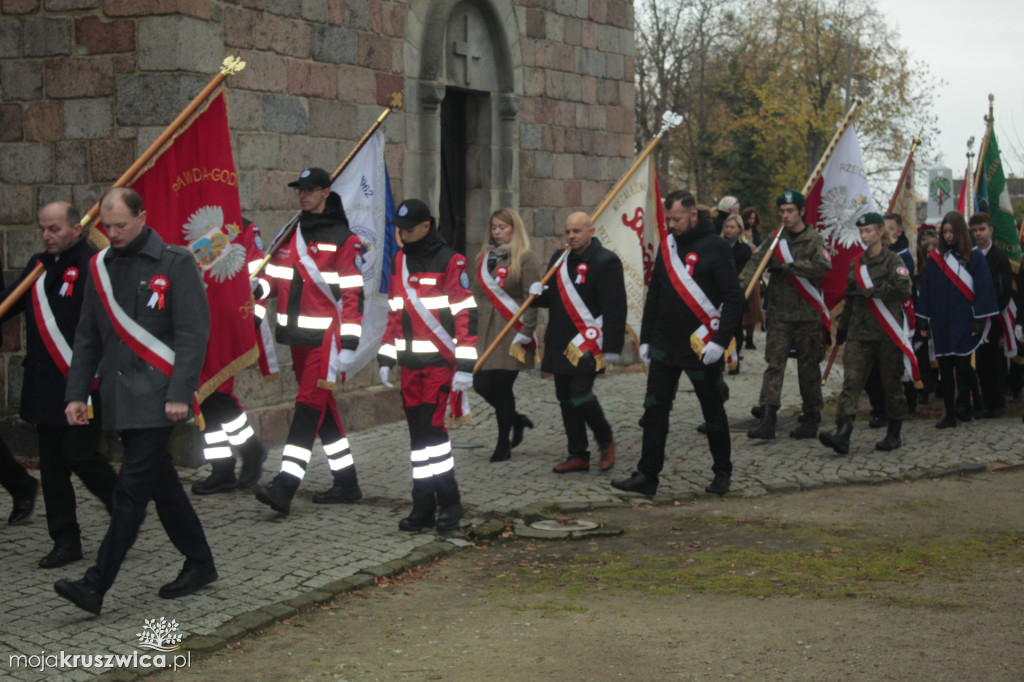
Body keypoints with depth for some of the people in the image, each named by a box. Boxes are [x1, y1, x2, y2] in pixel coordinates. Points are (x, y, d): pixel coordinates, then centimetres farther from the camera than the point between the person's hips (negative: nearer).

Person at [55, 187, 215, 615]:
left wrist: (180, 394, -16)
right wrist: (76, 393, 9)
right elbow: (88, 338, 15)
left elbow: (193, 333, -9)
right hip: (119, 397, 7)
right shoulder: (100, 267, 11)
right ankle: (199, 563, 25)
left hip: (156, 396, -6)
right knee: (160, 483, 12)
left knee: (132, 488, -9)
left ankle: (97, 585, -12)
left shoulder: (176, 263, -6)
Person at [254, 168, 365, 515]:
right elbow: (277, 276, 15)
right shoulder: (291, 233, 14)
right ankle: (346, 482, 22)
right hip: (298, 336, 7)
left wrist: (349, 343, -15)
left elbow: (353, 294, -10)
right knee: (323, 408, 13)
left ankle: (284, 486, -19)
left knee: (309, 406, -12)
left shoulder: (342, 239, -7)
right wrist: (258, 287, -9)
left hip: (325, 336, -7)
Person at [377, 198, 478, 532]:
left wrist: (465, 366, -15)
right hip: (410, 364, 6)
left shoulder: (450, 261, -8)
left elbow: (466, 315, -11)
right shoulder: (399, 261, 13)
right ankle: (423, 508, 12)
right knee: (417, 431, 7)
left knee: (431, 426, -12)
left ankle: (450, 504, -2)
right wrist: (386, 359, 15)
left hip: (440, 361, -6)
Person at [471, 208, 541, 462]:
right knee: (482, 383, 0)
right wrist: (472, 329, 11)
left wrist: (524, 334, -15)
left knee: (502, 386, -4)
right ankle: (516, 420, 27)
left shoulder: (526, 258, -5)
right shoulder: (485, 258, 14)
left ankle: (504, 444, 10)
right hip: (485, 331, 6)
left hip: (511, 332, -6)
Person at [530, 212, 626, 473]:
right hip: (560, 343, 7)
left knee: (580, 394, -15)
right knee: (566, 398, 8)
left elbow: (615, 307, -13)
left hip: (588, 343, -7)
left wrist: (612, 347, -17)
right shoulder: (559, 259, 14)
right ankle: (578, 456, 17)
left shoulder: (606, 261, -9)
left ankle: (606, 440, 8)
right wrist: (539, 294, -1)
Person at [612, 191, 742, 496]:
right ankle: (647, 476, 3)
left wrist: (720, 341, -18)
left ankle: (723, 473, 22)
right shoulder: (667, 245, 10)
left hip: (701, 349, -5)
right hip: (664, 346, 5)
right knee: (654, 410, 0)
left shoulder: (715, 247, -9)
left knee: (713, 413, 8)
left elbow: (734, 298, -11)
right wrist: (645, 338, 11)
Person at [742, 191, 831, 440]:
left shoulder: (813, 239, -2)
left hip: (807, 314, -2)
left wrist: (787, 266, -19)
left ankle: (811, 419, 18)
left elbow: (823, 266, -19)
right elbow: (757, 261, -5)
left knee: (808, 367, 7)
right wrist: (741, 283, -23)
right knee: (774, 363, -7)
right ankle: (767, 419, -12)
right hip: (779, 314, 2)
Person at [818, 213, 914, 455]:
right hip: (859, 332, 5)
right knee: (851, 382, -9)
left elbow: (905, 289, -20)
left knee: (891, 383, 5)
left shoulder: (892, 260, -4)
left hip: (887, 333, -5)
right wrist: (842, 327, 25)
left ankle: (894, 434, 20)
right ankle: (842, 434, -18)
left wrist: (869, 291, -19)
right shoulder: (857, 263, 14)